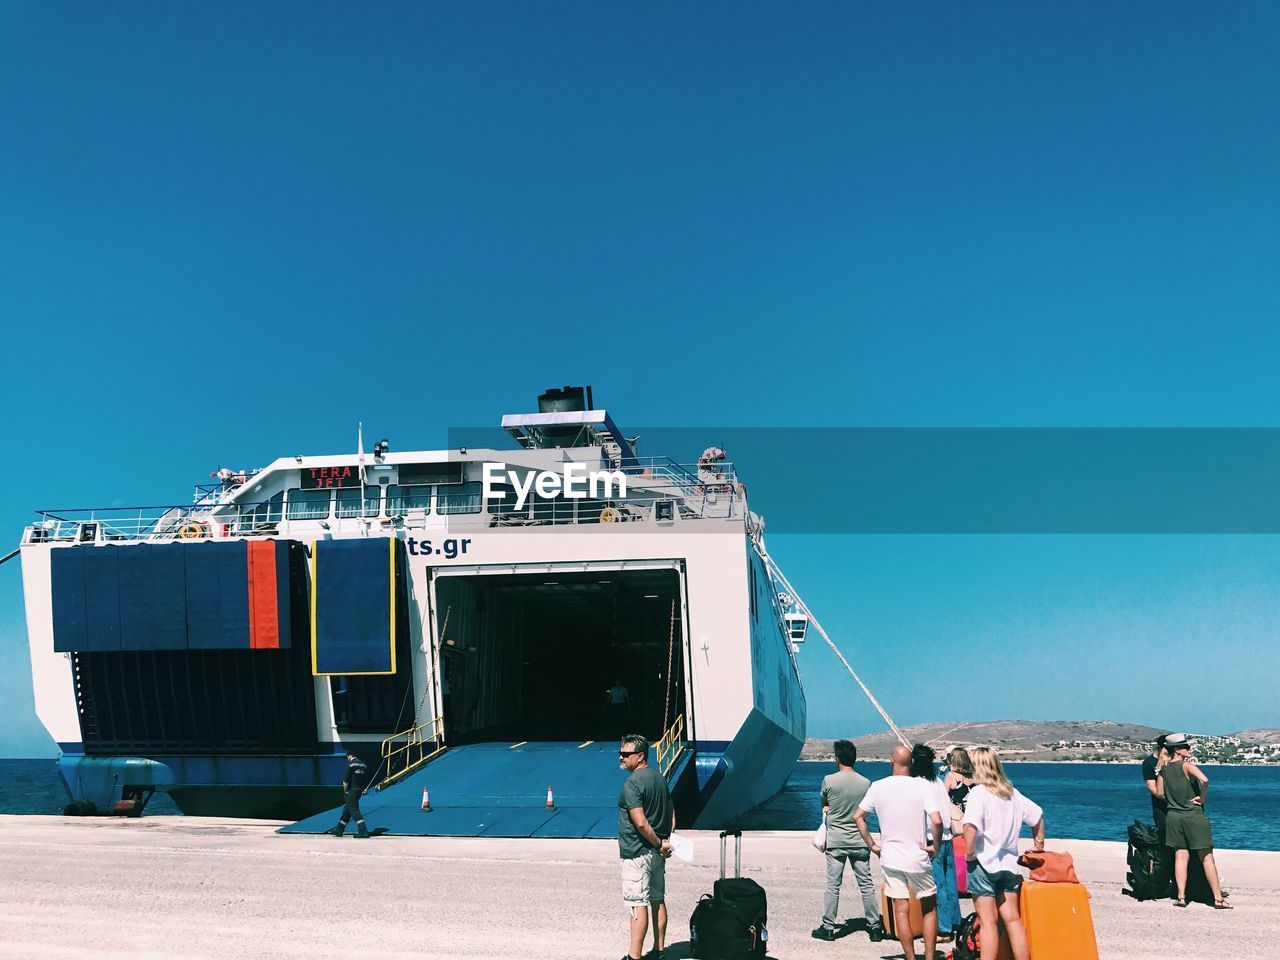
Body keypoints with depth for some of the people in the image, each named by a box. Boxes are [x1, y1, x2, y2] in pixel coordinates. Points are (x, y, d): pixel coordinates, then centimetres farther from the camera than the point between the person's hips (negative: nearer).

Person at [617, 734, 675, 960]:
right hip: (657, 854, 9)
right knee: (658, 900, 15)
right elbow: (671, 814, 14)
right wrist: (666, 841, 7)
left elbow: (641, 823, -24)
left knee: (637, 904, -5)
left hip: (637, 853, -9)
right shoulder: (659, 777, 9)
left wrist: (659, 844, -12)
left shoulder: (631, 783, -18)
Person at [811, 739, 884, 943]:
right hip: (860, 841, 2)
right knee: (866, 884, 7)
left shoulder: (829, 780, -9)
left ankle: (828, 927, 9)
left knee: (833, 884, 4)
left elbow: (823, 803, 7)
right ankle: (874, 927, 11)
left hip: (835, 842, -2)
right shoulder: (866, 783, -2)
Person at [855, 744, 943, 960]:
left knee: (901, 910, 6)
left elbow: (857, 816, 2)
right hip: (918, 858, -2)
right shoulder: (921, 786, -11)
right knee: (929, 908, 14)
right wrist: (936, 847, -6)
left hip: (890, 859, 2)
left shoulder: (878, 787, -2)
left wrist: (872, 845, 8)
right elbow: (937, 821, -20)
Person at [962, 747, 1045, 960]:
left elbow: (970, 826, -26)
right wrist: (1038, 846, 26)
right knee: (1013, 920, 9)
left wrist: (970, 854, -13)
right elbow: (1037, 816, 18)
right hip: (1008, 864, 6)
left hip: (984, 863, -6)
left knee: (988, 922, -3)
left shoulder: (978, 793, -13)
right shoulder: (1011, 792, 10)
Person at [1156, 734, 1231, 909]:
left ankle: (1181, 897, 1)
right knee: (1207, 858, 2)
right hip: (1194, 816, -5)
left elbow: (1160, 793, 11)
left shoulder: (1164, 768, 6)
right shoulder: (1187, 765, -12)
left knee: (1181, 856, 6)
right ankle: (1218, 898, 4)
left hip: (1174, 816, 5)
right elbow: (1204, 780, -29)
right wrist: (1202, 798, -14)